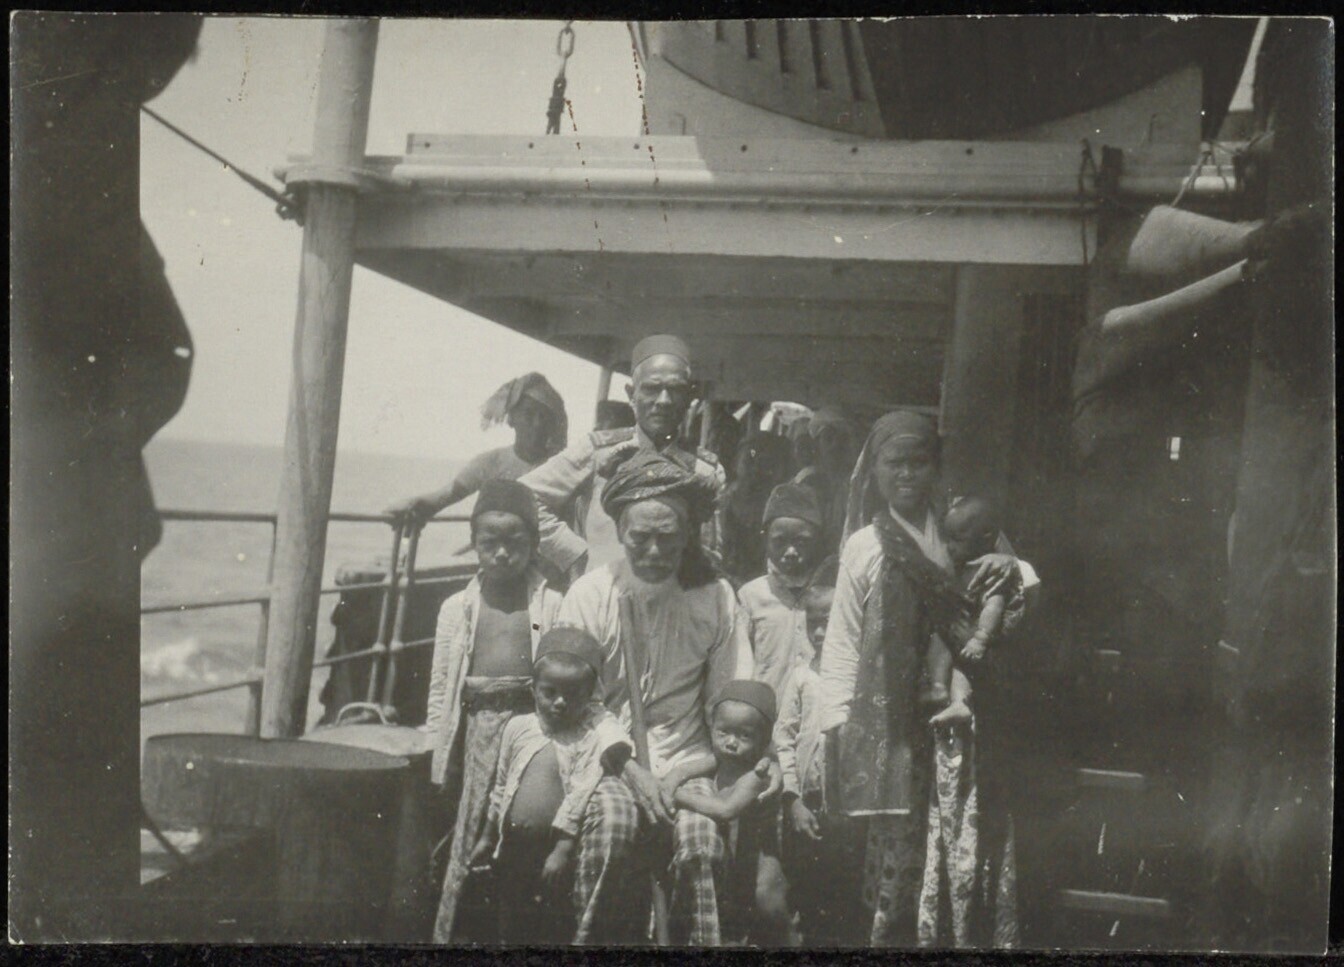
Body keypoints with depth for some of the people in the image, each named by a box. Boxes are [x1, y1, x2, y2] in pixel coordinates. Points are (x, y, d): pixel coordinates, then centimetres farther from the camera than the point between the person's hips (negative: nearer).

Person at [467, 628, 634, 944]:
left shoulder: (599, 737, -12)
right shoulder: (518, 728, 6)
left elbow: (582, 798, -17)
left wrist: (563, 850, -21)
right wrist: (488, 838, 21)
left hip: (561, 857, -5)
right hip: (514, 849, 5)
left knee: (560, 932, -1)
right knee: (513, 929, 15)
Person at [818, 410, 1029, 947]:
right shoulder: (865, 546, 4)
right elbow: (842, 645, 3)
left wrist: (1011, 568, -6)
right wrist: (838, 724, -6)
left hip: (961, 719, 2)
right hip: (895, 729, -2)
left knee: (974, 857, -3)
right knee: (901, 853, -4)